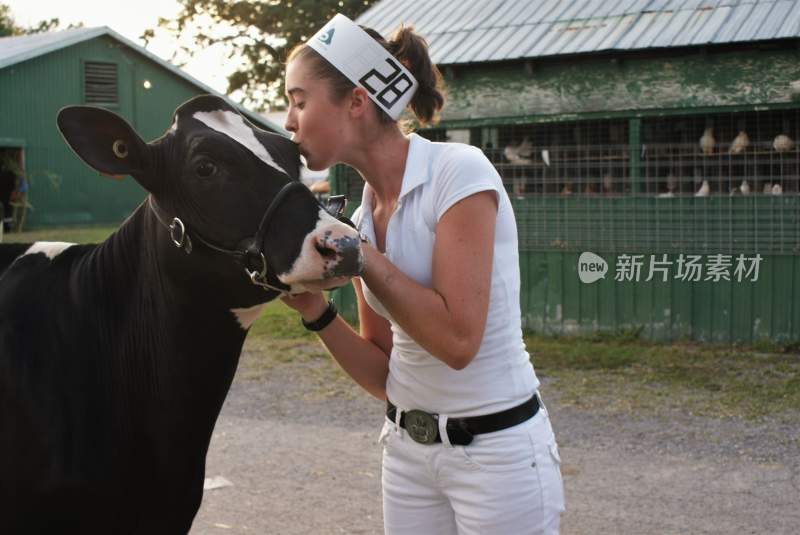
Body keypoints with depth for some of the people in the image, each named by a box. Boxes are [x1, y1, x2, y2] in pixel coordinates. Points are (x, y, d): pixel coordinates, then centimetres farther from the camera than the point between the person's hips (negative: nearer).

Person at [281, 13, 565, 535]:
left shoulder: (459, 171, -16)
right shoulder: (363, 214, 4)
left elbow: (457, 339, -24)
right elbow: (384, 374, 7)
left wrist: (359, 252, -18)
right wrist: (314, 310, -8)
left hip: (496, 449, -7)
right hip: (408, 447, 7)